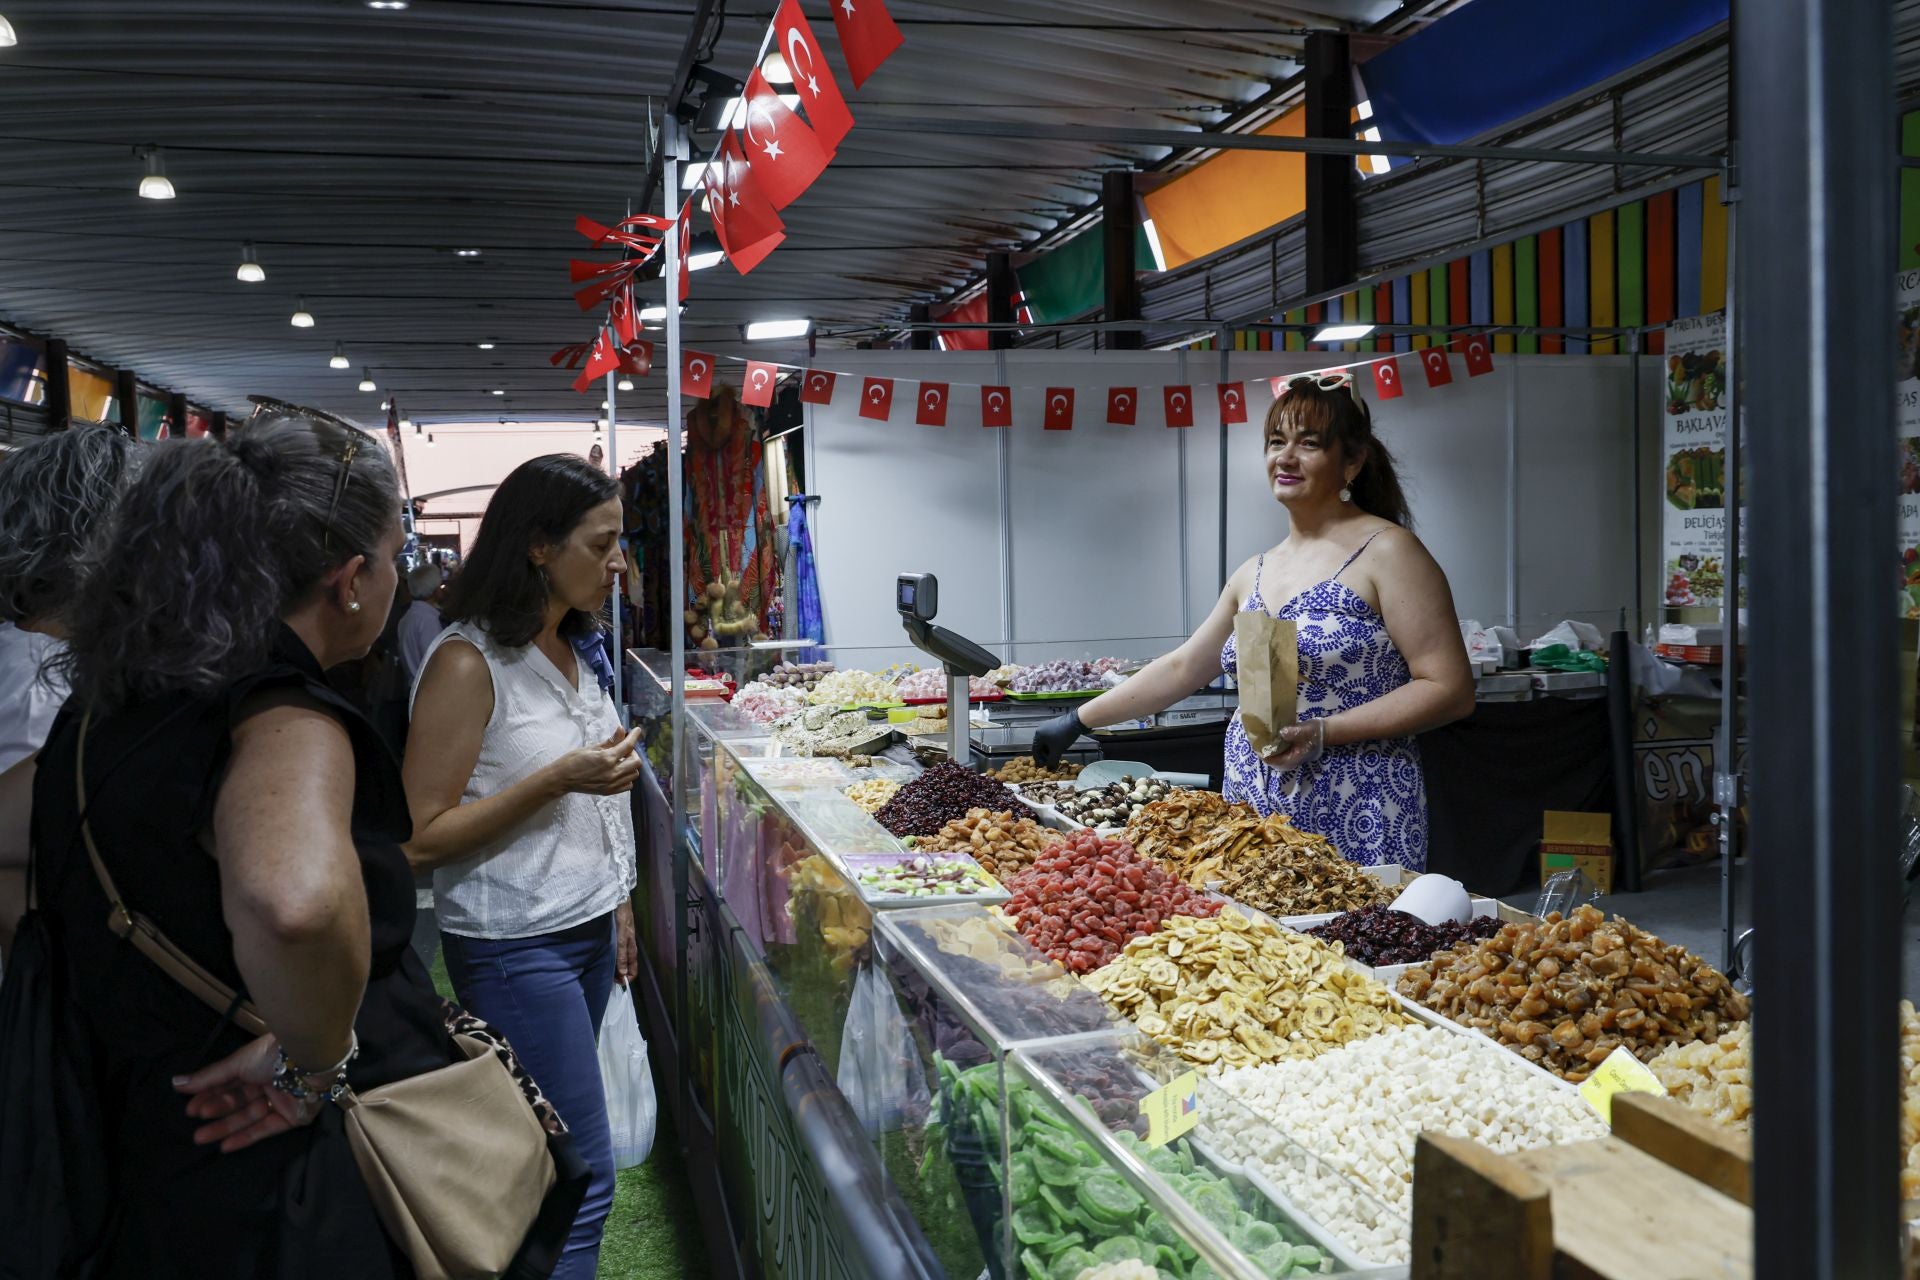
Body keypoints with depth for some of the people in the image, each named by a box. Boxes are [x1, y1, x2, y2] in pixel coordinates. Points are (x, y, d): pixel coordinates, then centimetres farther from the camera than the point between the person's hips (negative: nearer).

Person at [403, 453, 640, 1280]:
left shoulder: (574, 649, 9)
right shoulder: (469, 663, -16)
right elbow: (424, 837, -17)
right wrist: (560, 779, -23)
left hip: (586, 929, 8)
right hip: (516, 946, -8)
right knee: (583, 1176, -4)